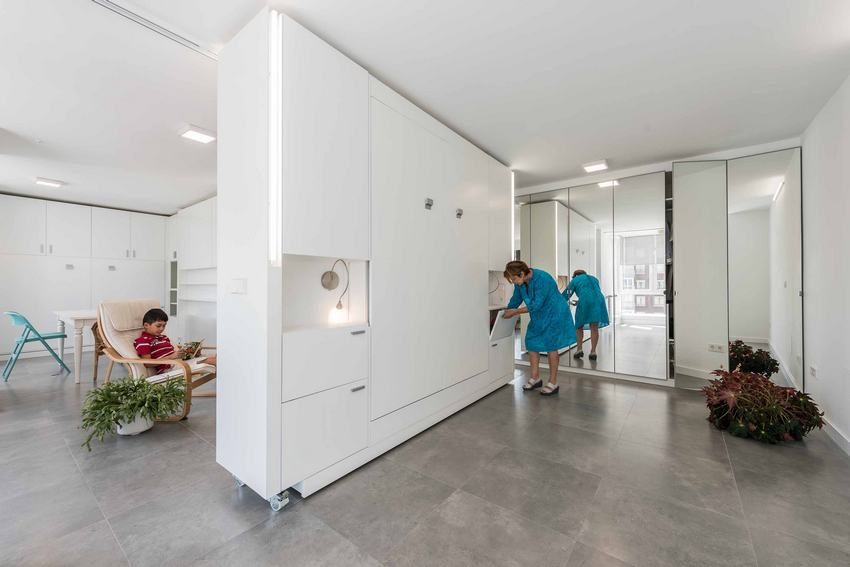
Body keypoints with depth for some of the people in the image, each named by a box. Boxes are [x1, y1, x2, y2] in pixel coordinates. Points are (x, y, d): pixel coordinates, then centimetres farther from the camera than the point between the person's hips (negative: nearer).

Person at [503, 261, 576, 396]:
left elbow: (536, 305, -29)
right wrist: (506, 313, 5)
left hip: (554, 314, -7)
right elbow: (516, 300, 5)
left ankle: (553, 383, 11)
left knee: (550, 346, -3)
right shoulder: (521, 282, -8)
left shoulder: (541, 279, -30)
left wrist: (515, 312, -24)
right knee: (531, 341, 5)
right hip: (538, 316, 7)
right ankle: (535, 378, 17)